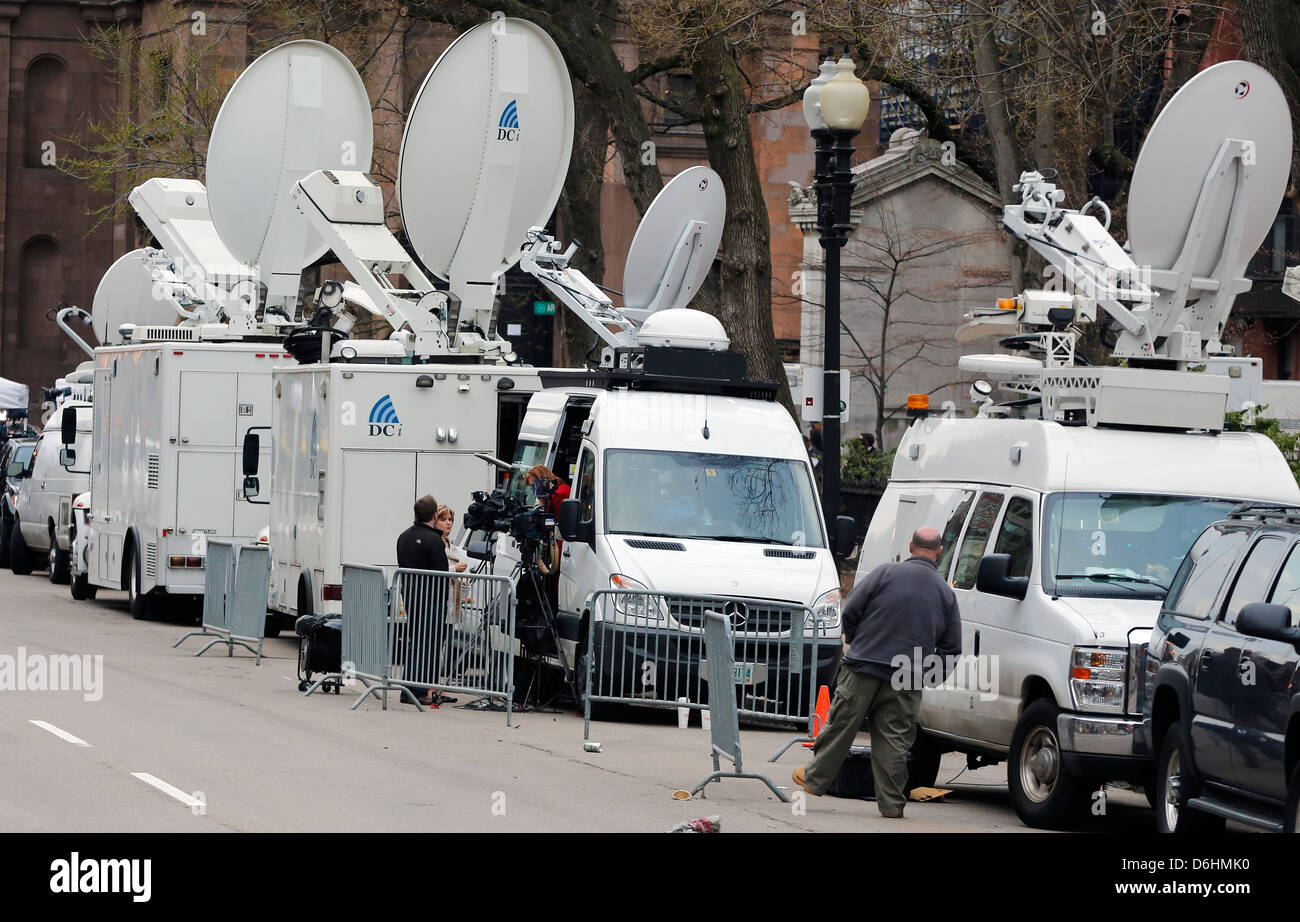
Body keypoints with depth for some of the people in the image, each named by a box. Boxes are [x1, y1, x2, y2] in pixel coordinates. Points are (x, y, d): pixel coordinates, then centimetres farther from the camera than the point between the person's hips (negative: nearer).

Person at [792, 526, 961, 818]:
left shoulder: (886, 573, -2)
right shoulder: (946, 593, 8)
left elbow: (850, 611, -2)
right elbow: (952, 648, 9)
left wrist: (854, 642, 15)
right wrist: (928, 673, 18)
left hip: (864, 666, -2)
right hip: (906, 680, 2)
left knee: (841, 726, 8)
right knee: (893, 739, 5)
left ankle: (814, 779, 19)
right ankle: (892, 803, 6)